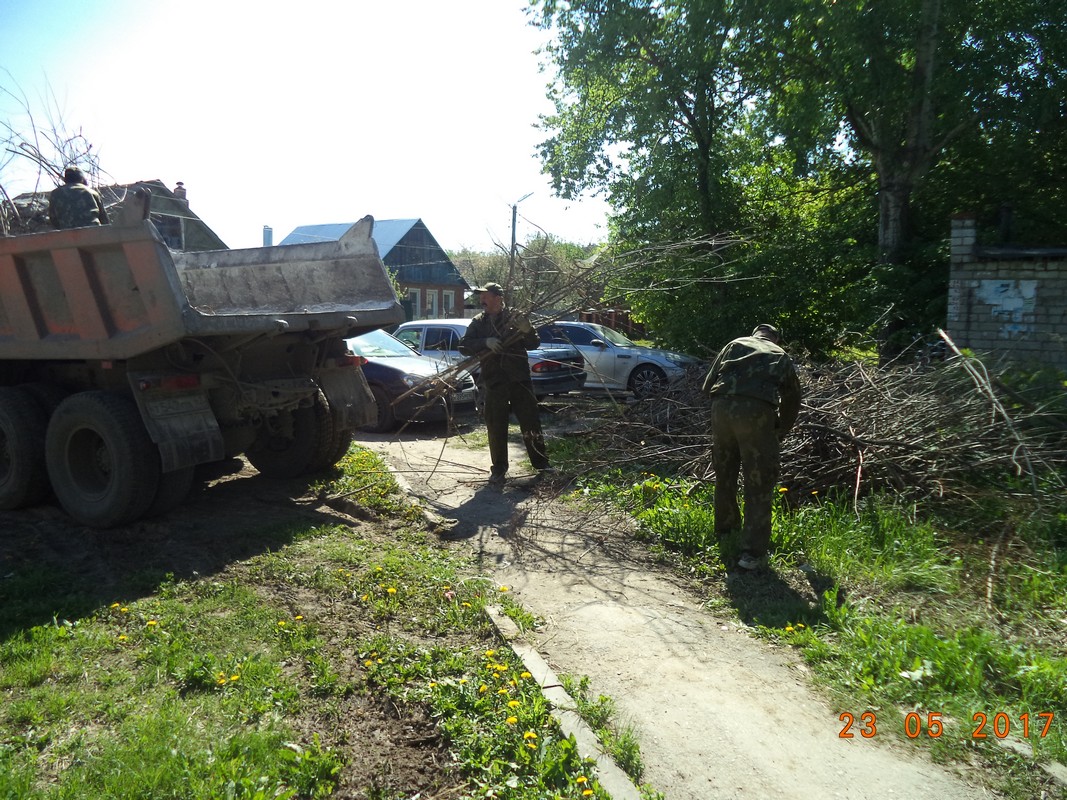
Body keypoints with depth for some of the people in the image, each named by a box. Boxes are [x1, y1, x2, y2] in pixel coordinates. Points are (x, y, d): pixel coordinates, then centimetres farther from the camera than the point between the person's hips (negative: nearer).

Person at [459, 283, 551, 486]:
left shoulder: (515, 317, 4)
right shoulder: (478, 323, 10)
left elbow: (534, 344, 1)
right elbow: (464, 347, 1)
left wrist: (527, 331, -20)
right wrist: (486, 342, -15)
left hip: (520, 379, -1)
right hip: (494, 383, 1)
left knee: (531, 423, 5)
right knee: (496, 429, 4)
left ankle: (541, 463, 19)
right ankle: (498, 469, 15)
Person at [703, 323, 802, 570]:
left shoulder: (735, 344, 26)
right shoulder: (782, 357, 25)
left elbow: (708, 383, 19)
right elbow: (792, 401, 29)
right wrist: (779, 434, 41)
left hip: (722, 407, 2)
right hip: (757, 411, -2)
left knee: (724, 474, 20)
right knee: (758, 484, 3)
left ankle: (725, 530, 37)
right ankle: (752, 552, -1)